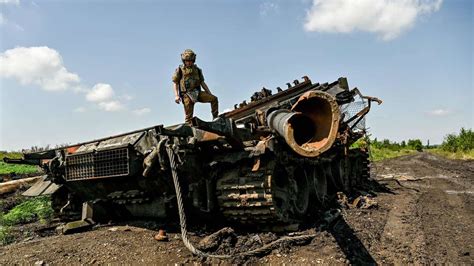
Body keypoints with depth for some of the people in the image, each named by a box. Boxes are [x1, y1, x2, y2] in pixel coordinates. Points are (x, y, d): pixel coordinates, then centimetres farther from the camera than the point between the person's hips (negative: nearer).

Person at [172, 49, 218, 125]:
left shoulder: (197, 70, 14)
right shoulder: (179, 70, 5)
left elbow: (202, 83, 16)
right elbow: (175, 83, 3)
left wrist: (209, 93, 10)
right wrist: (176, 95, -10)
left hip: (197, 92, 3)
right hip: (187, 94, -3)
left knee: (214, 99, -14)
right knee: (188, 116, -6)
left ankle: (215, 118, -8)